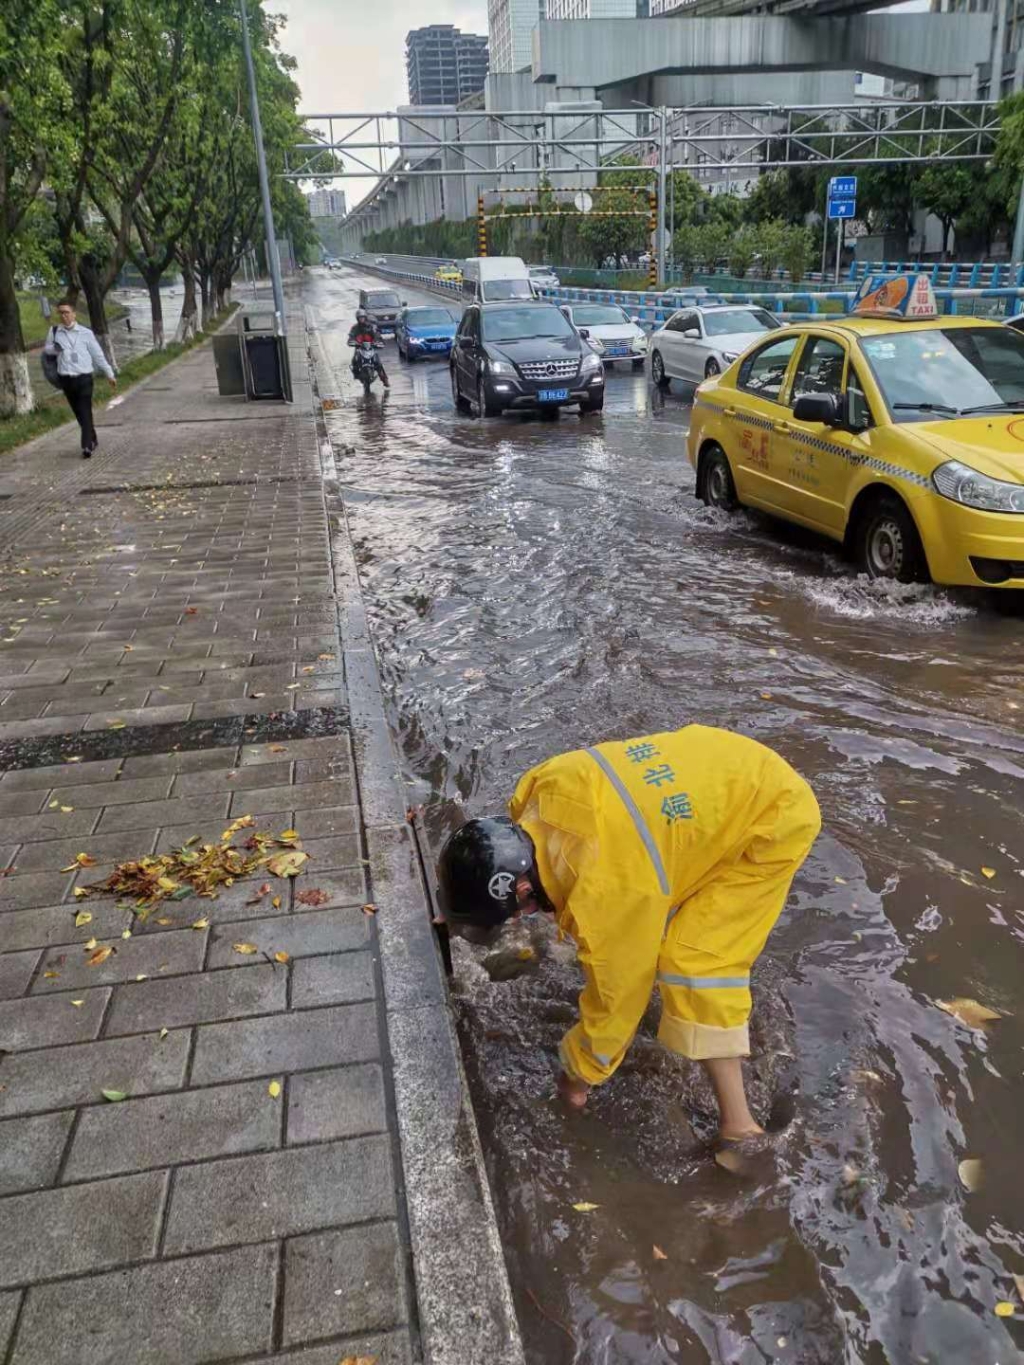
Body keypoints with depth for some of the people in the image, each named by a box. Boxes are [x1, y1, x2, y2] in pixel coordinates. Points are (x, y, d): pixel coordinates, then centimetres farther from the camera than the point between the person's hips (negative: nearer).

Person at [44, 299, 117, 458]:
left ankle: (87, 446, -12)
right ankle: (92, 440, 26)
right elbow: (46, 349, 18)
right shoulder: (54, 331, 6)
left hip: (84, 378, -3)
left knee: (85, 412, -9)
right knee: (78, 412, 11)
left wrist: (109, 374, 7)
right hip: (66, 379, 3)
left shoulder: (85, 333, -1)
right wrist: (54, 348, -6)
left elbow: (98, 354, 5)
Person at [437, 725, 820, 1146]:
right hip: (720, 767, 9)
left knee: (694, 963, -13)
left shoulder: (607, 892, -34)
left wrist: (579, 1076, -1)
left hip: (776, 819, -8)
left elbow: (615, 995, -18)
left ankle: (737, 1120, -4)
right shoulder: (545, 785, -15)